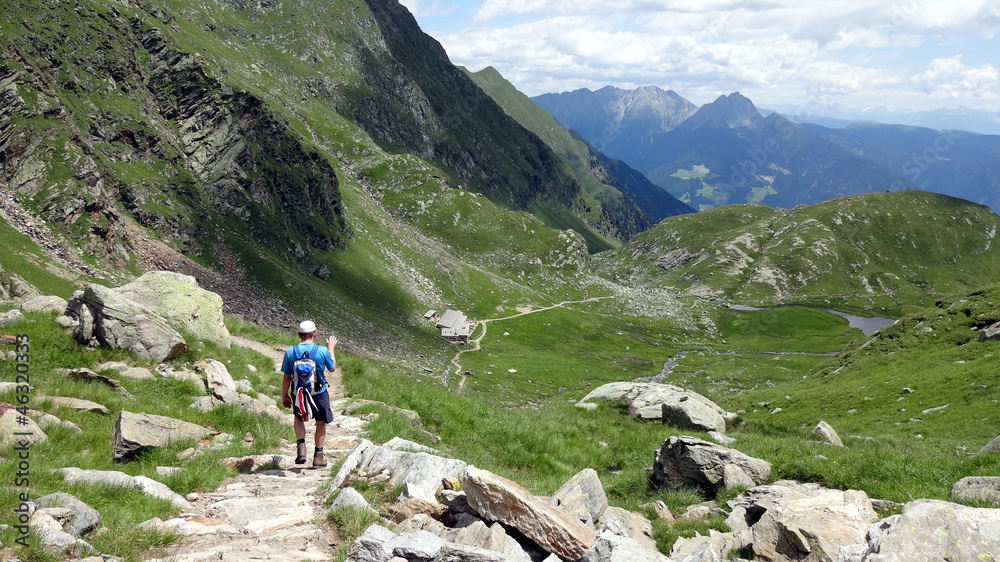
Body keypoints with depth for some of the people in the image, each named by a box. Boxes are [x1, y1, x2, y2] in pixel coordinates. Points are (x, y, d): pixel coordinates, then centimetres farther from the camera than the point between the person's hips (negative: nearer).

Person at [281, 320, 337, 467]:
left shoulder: (290, 352, -8)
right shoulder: (322, 351, -12)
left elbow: (286, 378, -3)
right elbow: (332, 368, 6)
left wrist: (284, 396, 10)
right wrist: (331, 348, 18)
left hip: (298, 394, 2)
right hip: (319, 394, -2)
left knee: (299, 418, 28)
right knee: (321, 423, 18)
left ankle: (300, 447, 9)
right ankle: (318, 456, 23)